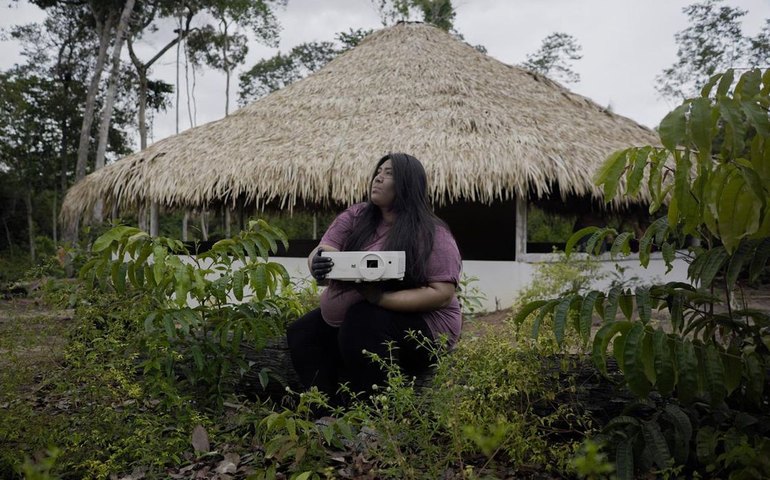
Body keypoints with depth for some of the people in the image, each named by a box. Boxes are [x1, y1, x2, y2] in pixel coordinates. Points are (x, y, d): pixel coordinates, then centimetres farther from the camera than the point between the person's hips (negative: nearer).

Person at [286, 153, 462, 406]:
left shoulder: (432, 234, -16)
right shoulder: (355, 217, 1)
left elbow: (442, 294, -21)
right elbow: (320, 252, -7)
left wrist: (380, 298, -32)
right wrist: (318, 266, -33)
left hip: (418, 326, -6)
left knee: (362, 322, -32)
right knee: (301, 335, -3)